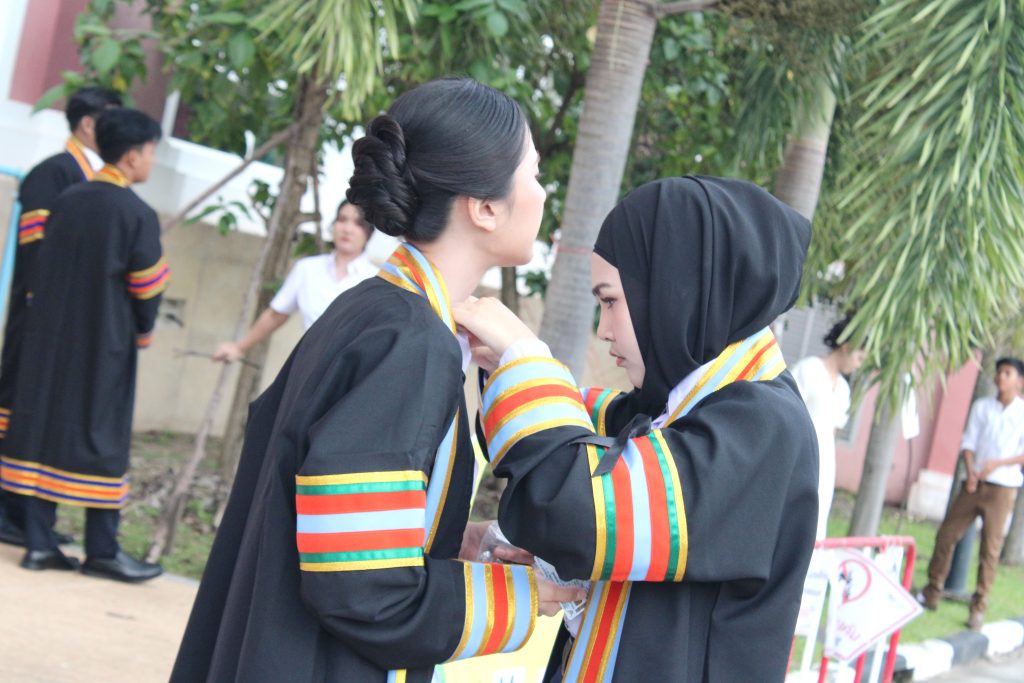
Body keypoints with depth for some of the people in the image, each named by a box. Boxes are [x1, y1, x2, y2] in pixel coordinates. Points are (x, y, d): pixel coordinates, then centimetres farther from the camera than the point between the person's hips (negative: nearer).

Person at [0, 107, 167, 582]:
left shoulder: (66, 202, 3)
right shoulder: (138, 215, -13)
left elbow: (45, 268, 9)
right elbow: (147, 289, -8)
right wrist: (143, 332, 10)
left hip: (50, 337, 5)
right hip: (104, 345, -5)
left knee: (45, 425, 8)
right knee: (101, 435, 2)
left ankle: (39, 542, 8)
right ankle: (101, 551, 7)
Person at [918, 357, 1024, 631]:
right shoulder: (981, 406, 8)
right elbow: (968, 442, 5)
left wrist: (998, 463, -19)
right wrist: (970, 472, -11)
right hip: (975, 484, 3)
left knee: (990, 547, -3)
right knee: (946, 534, 3)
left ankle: (979, 607, 3)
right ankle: (932, 592, 16)